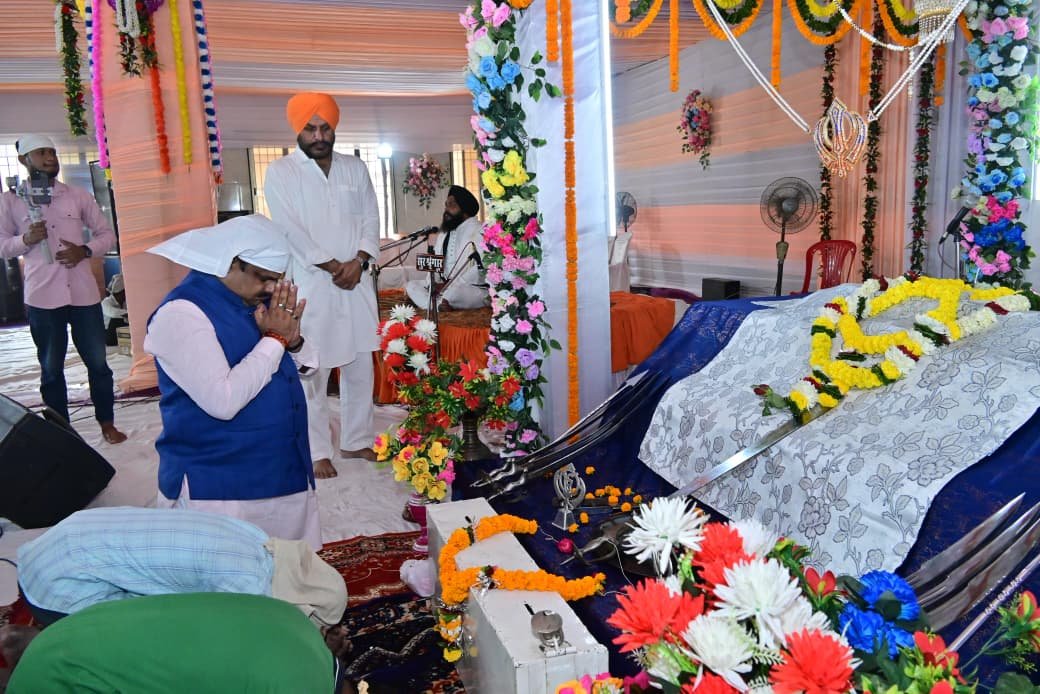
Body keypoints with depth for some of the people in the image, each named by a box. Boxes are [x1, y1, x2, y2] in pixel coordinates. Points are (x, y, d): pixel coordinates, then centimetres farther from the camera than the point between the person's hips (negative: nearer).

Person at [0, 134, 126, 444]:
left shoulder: (78, 196, 5)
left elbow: (107, 234, 10)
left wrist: (85, 250, -9)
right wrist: (26, 239, -12)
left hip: (83, 293, 1)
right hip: (43, 297, -1)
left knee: (97, 362, 8)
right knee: (51, 368, 9)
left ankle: (107, 423, 23)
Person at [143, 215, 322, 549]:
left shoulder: (253, 300, 7)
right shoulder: (181, 314, -17)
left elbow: (305, 367, 14)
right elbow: (223, 401, -28)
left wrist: (292, 339, -8)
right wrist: (274, 339, -19)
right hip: (219, 493, -8)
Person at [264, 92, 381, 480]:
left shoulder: (355, 168, 11)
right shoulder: (281, 172, -1)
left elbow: (371, 219, 8)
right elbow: (291, 230, -9)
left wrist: (358, 262, -9)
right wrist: (334, 267, -12)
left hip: (356, 282, 4)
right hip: (309, 285, -4)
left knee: (360, 367, 9)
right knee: (311, 373, -1)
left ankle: (356, 441, 22)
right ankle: (316, 452, 10)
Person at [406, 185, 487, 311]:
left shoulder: (479, 231, -10)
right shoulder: (445, 233, 19)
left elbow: (481, 268, -21)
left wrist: (451, 286, -23)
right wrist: (431, 284, -5)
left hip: (475, 289, -9)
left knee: (454, 294, -38)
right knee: (412, 285, -1)